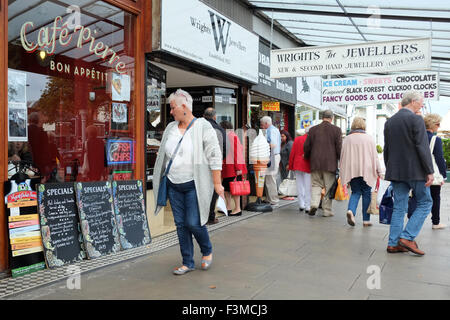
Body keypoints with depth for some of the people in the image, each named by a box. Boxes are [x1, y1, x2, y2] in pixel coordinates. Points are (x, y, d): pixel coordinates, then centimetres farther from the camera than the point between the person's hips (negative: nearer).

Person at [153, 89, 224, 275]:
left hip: (195, 184, -6)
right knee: (180, 224, 7)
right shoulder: (170, 128, 10)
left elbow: (214, 156, -9)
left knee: (193, 223, -7)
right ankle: (188, 263, 19)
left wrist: (217, 183, -12)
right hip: (174, 185, 6)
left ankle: (207, 251, 23)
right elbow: (162, 155, 18)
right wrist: (160, 179, 16)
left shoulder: (203, 127, -7)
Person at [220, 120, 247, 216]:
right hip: (227, 167, 10)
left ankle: (238, 209, 3)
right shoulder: (227, 137, 17)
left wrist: (238, 168, -21)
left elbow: (237, 152, -17)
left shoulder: (232, 137, -12)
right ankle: (228, 208, 22)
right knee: (225, 187, 13)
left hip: (233, 167, -10)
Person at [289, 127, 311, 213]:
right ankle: (307, 207, 3)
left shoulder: (297, 139, 3)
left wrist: (290, 166, 12)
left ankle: (301, 204, 16)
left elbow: (292, 154, 4)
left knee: (300, 185, 13)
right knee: (308, 186, 2)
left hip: (298, 165, 3)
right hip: (308, 166, -3)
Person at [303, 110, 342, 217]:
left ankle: (314, 203, -10)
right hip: (330, 163, -2)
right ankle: (327, 210, 9)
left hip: (315, 162, 2)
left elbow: (306, 146, 8)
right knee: (329, 187, 7)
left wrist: (307, 158, 25)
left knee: (316, 184, 12)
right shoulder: (336, 129, -2)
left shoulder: (313, 129, 5)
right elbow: (339, 147, -5)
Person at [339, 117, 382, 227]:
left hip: (351, 171, 2)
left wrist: (342, 172, 15)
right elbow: (375, 156, 1)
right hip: (366, 171, -1)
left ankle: (351, 210, -17)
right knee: (366, 194, 8)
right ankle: (366, 220, 9)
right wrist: (379, 171, 6)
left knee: (355, 192, 10)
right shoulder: (369, 138, 0)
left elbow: (343, 156, 7)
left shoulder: (347, 139, 4)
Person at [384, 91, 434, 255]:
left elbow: (386, 149, 14)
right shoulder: (416, 119, -10)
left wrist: (390, 170, 20)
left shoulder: (389, 121, 11)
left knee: (399, 207, 10)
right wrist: (429, 171, -11)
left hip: (396, 172, 6)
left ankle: (393, 243, 10)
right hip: (414, 171, -6)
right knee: (425, 202, 7)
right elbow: (422, 147, -14)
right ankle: (407, 237, -1)